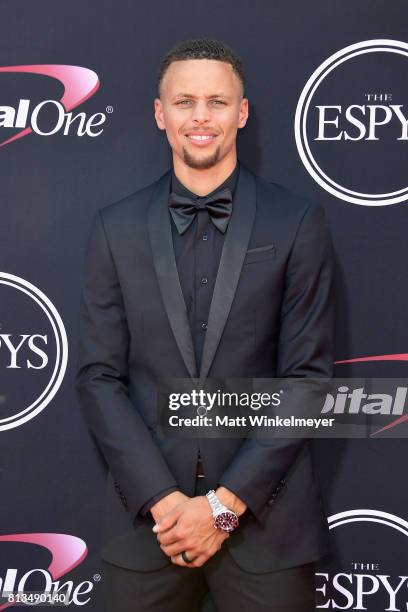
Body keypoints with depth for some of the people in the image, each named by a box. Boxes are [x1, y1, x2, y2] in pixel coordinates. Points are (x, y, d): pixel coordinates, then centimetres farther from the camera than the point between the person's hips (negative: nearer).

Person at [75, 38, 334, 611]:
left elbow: (309, 375, -5)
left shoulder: (298, 224, -2)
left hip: (265, 514, -1)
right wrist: (162, 499, -10)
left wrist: (226, 501, -10)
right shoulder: (116, 227, 2)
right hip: (146, 516, 1)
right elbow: (99, 376, 0)